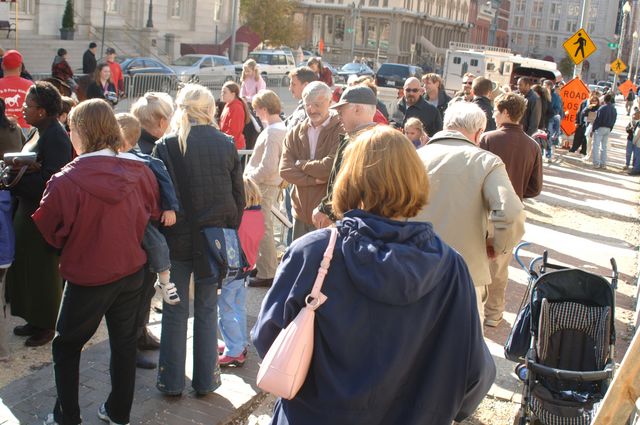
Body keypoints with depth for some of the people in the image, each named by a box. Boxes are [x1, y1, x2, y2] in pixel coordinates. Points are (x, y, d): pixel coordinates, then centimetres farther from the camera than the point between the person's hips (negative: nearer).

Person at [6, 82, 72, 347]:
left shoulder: (56, 136, -20)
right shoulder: (38, 132, 8)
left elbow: (51, 181, -26)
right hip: (28, 209, 9)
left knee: (43, 270, 6)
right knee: (26, 267, 18)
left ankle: (46, 325, 23)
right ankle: (35, 320, 33)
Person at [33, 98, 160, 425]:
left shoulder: (66, 181, -22)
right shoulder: (139, 170, -10)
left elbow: (48, 231, -8)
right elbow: (152, 214, 5)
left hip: (87, 278, -4)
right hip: (132, 272, 4)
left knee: (66, 347, 18)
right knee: (124, 343, 18)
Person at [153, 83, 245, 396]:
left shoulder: (166, 146, -9)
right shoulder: (226, 145, -3)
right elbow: (238, 196, 2)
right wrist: (229, 231, 12)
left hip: (177, 239, -1)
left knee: (175, 311, 11)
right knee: (207, 309, 13)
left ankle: (171, 381, 19)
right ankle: (206, 379, 20)